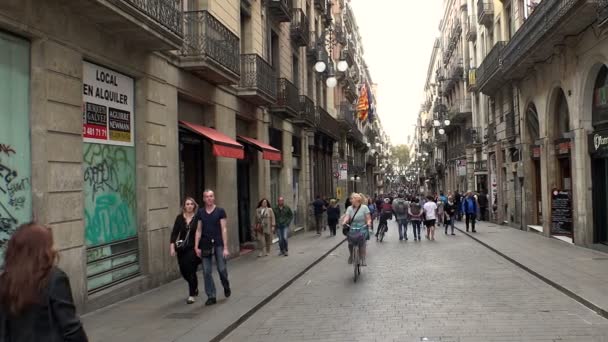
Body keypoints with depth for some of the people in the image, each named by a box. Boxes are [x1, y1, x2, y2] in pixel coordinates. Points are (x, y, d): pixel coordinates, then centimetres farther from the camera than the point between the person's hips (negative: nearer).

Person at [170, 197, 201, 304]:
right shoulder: (179, 218, 2)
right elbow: (174, 232, 2)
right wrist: (172, 246, -7)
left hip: (193, 248, -4)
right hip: (182, 248, 4)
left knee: (191, 270, -7)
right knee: (183, 271, 10)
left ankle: (192, 295, 6)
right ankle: (194, 287, 38)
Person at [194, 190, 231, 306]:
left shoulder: (220, 211, -2)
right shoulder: (200, 213, 7)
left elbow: (224, 230, -4)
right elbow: (198, 230, 8)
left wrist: (225, 247, -9)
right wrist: (196, 246, 1)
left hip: (219, 244, -2)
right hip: (205, 245, 2)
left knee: (222, 269, 0)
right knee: (206, 271, 1)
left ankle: (226, 287, 31)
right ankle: (211, 296, 11)